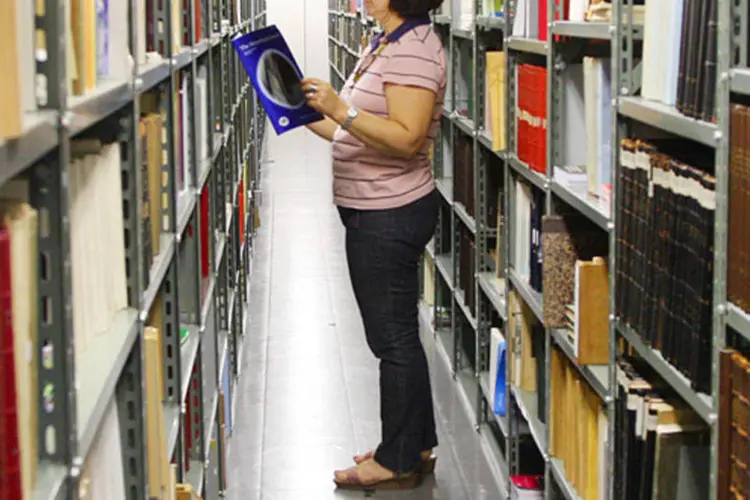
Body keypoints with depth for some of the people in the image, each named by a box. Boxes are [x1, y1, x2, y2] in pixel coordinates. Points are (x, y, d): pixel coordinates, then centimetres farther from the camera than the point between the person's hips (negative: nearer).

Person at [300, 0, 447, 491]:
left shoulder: (414, 49, -17)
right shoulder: (384, 44, 14)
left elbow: (406, 138, -26)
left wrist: (340, 110, -30)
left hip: (390, 215, -11)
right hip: (376, 211, 11)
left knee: (393, 337, -1)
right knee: (397, 336, 17)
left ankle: (399, 461, 9)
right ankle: (415, 446, 29)